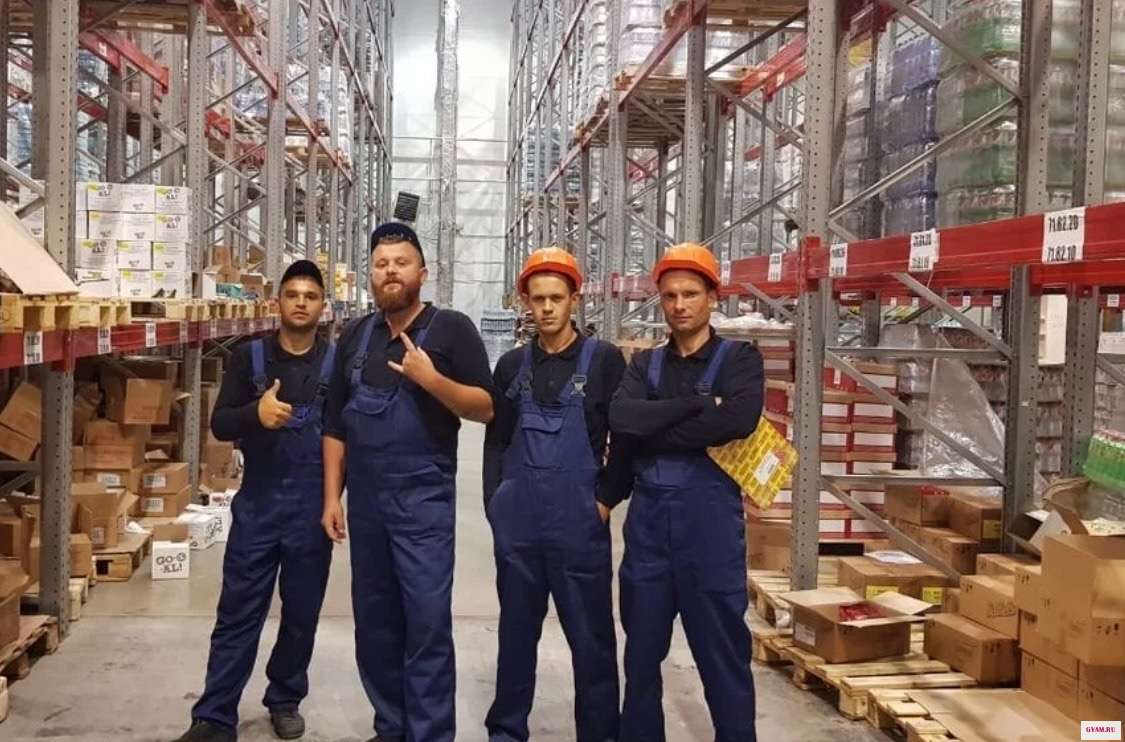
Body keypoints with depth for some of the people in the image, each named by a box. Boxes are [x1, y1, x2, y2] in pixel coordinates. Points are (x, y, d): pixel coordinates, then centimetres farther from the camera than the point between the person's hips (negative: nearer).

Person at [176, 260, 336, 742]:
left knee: (302, 613, 12)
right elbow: (220, 425, -4)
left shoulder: (337, 362, -1)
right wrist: (255, 413, -26)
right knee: (237, 614, 3)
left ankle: (285, 700, 31)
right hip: (257, 503, 0)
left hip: (313, 506, 0)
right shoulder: (248, 357, 1)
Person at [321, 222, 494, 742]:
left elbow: (485, 408, -7)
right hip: (364, 497, 5)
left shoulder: (451, 328, -4)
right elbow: (336, 424, 11)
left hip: (423, 496, -5)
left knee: (427, 621, -5)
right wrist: (332, 497, 6)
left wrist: (430, 378, -21)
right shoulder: (354, 336, 10)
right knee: (374, 620, 12)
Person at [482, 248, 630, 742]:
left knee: (591, 636, 3)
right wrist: (495, 504, 4)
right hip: (517, 524, 3)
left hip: (580, 521, -3)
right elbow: (495, 442, 12)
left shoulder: (603, 360, -1)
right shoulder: (512, 365, 9)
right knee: (516, 631, 13)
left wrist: (606, 500, -5)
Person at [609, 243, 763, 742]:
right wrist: (699, 404, -16)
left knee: (722, 653, 5)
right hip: (649, 518, 4)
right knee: (642, 649, 13)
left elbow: (739, 420, -19)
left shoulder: (739, 359, 1)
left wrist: (654, 432, -13)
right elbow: (621, 418, -9)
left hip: (711, 518, -3)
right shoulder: (645, 364, 11)